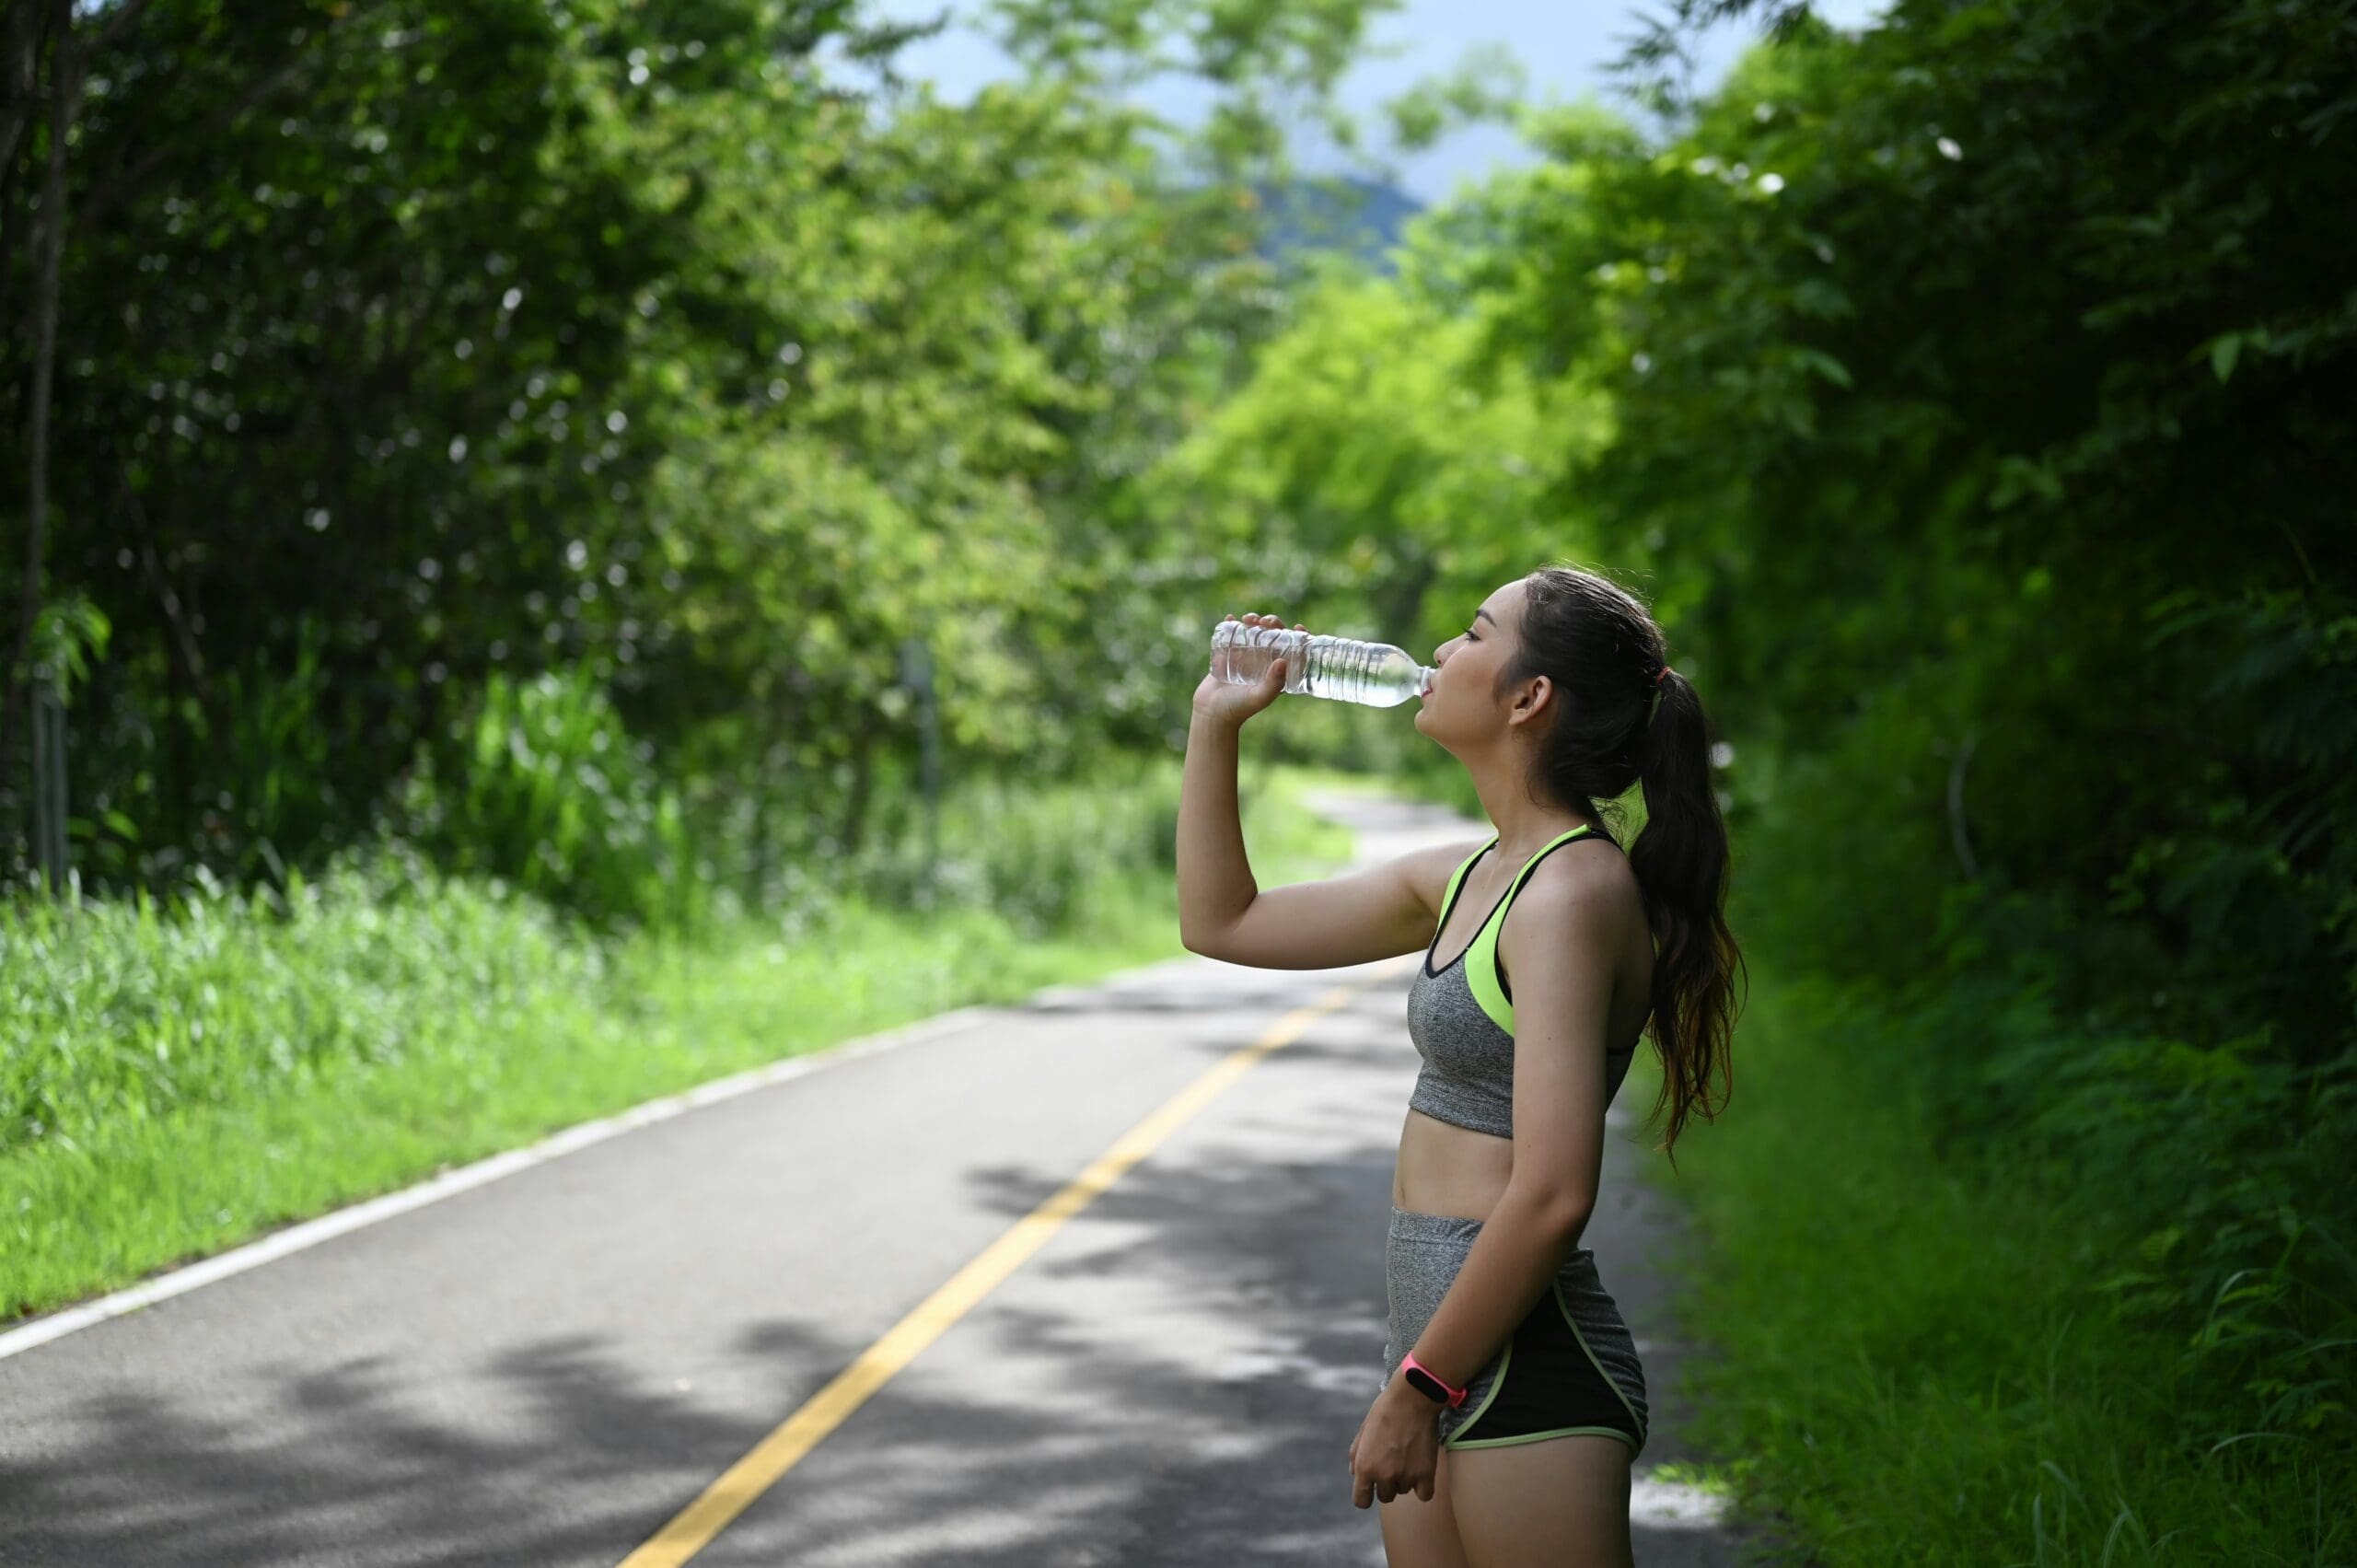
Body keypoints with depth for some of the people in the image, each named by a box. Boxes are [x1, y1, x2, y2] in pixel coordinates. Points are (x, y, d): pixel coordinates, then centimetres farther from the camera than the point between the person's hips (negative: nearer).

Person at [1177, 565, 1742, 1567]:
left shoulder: (1573, 892, -16)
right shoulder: (1468, 878, 11)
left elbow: (1551, 1196, -22)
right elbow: (1222, 923, 22)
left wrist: (1415, 1389, -16)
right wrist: (1215, 724, 15)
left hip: (1525, 1367, -9)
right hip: (1448, 1355, 9)